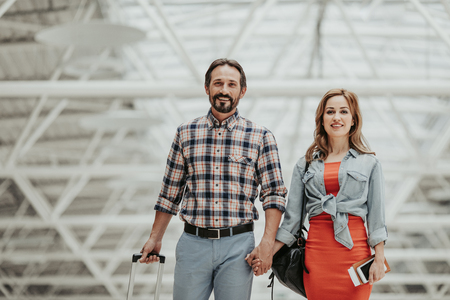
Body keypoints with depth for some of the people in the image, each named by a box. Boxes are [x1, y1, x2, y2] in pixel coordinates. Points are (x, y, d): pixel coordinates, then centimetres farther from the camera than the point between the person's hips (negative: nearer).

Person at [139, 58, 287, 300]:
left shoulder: (260, 137, 2)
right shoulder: (185, 133, 8)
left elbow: (274, 194, -1)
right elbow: (170, 192, 14)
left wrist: (267, 243, -11)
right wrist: (155, 238, 12)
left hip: (238, 245, -1)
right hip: (193, 243, 1)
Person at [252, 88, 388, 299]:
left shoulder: (369, 163, 8)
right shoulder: (305, 165, 11)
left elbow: (376, 214, 5)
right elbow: (292, 217, 9)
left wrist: (379, 259, -3)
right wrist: (269, 254, 1)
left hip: (354, 249, -1)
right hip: (316, 249, 1)